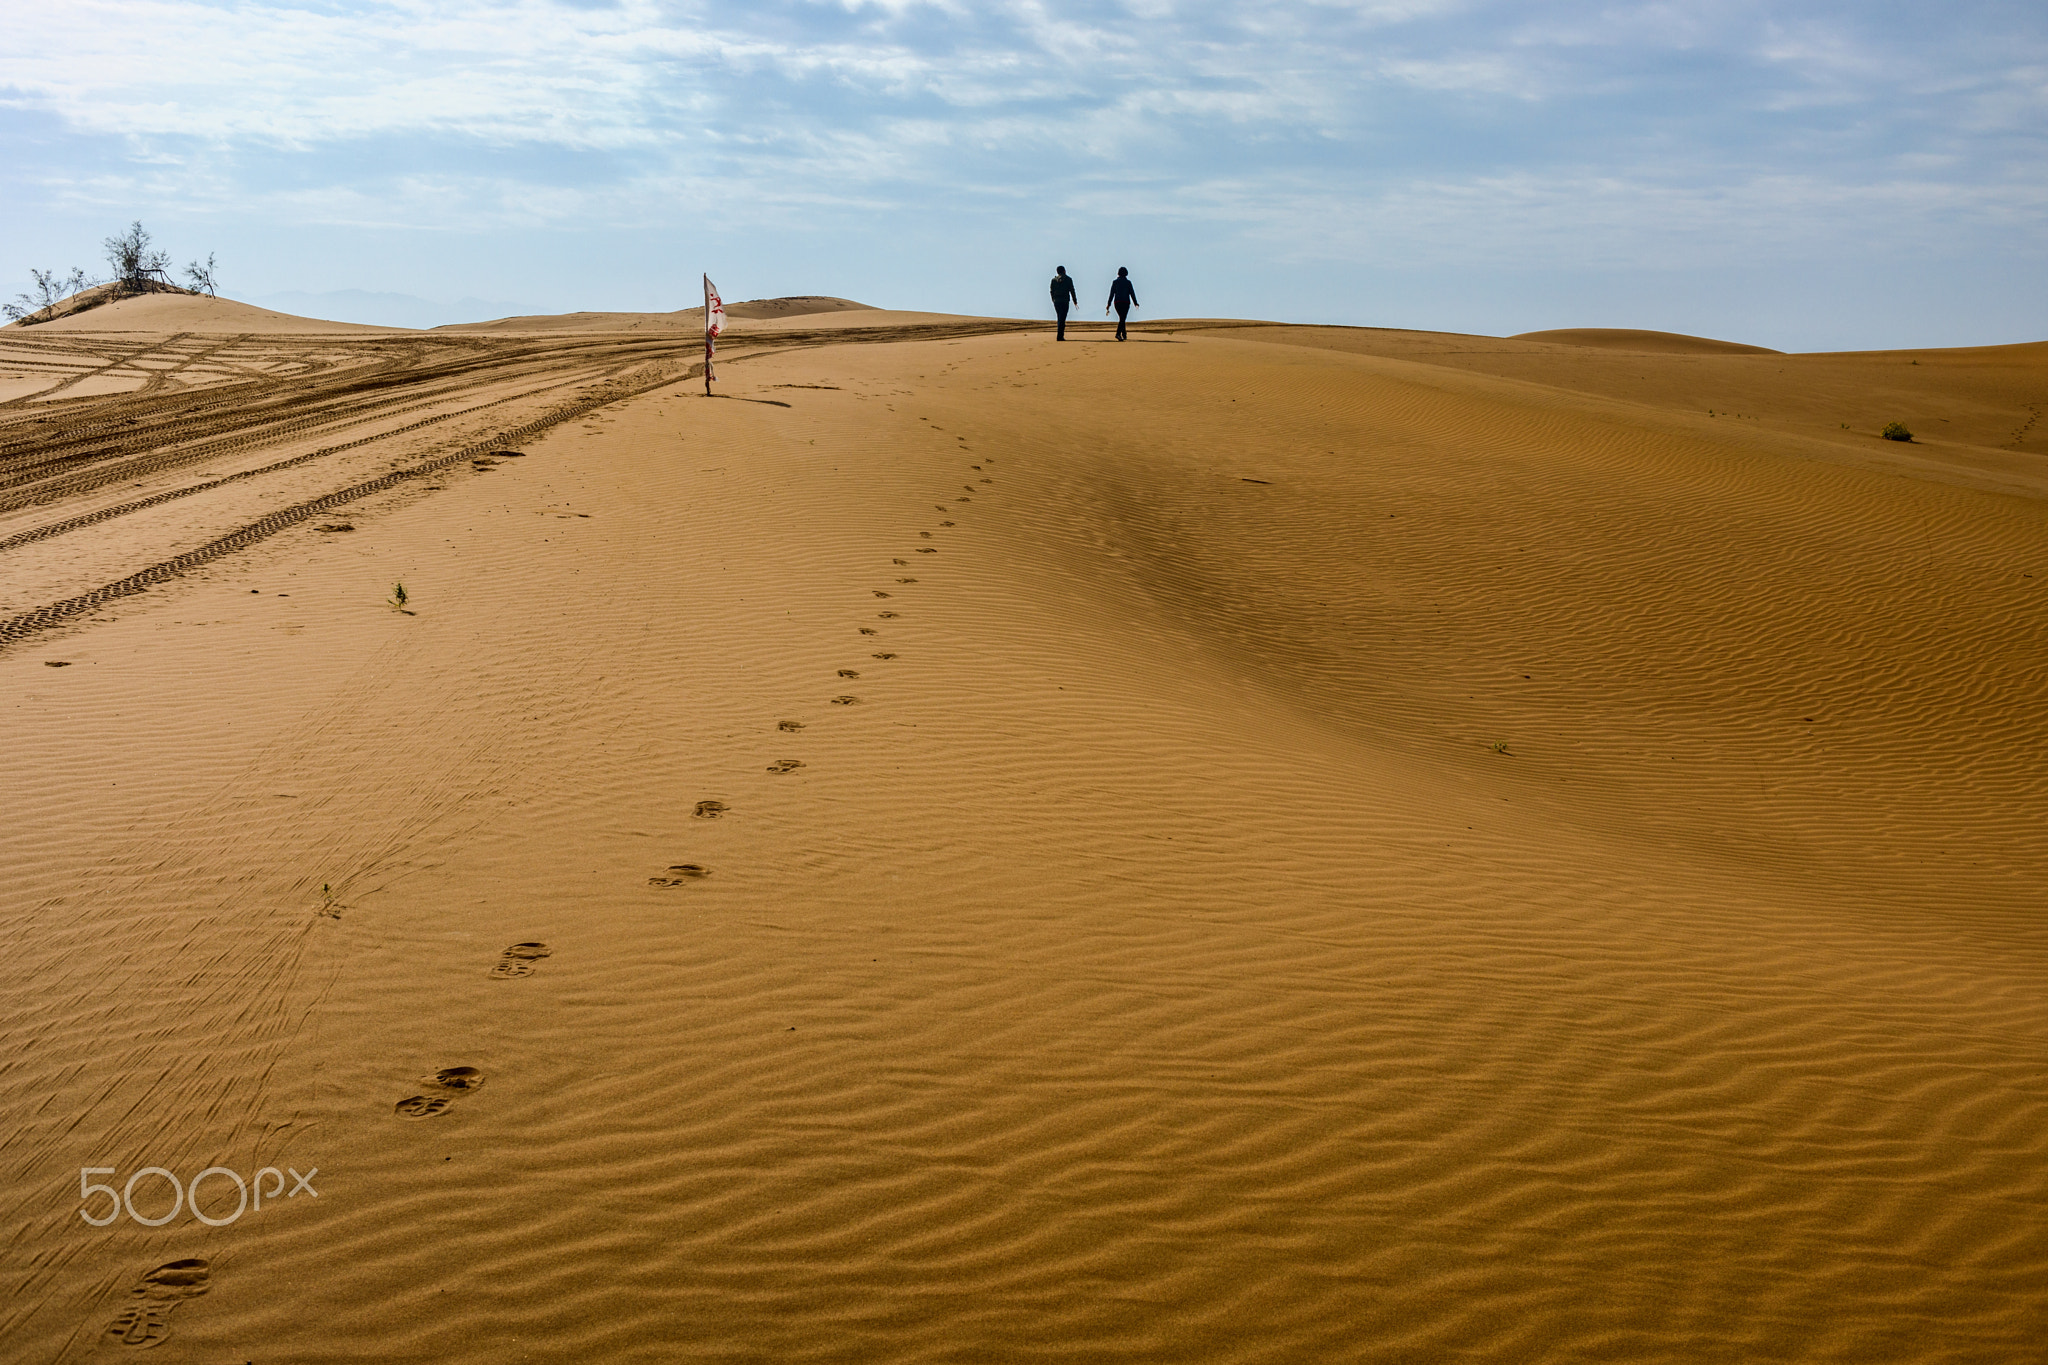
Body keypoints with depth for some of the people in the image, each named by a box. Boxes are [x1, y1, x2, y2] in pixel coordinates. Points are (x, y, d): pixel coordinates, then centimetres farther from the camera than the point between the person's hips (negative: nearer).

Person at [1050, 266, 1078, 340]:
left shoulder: (1054, 280, 9)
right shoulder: (1068, 279, 0)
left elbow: (1052, 291, 9)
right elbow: (1072, 290, -1)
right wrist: (1075, 300, 5)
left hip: (1056, 301, 4)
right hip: (1065, 301, -4)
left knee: (1060, 318, 15)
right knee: (1062, 319, -7)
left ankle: (1061, 335, 17)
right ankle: (1060, 336, -15)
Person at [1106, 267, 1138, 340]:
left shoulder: (1115, 282, 3)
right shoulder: (1128, 282, 0)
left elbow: (1111, 294, 0)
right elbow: (1132, 293, 2)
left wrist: (1109, 304, 2)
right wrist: (1135, 303, 12)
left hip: (1117, 302, 2)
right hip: (1126, 302, -2)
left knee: (1121, 318, 18)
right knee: (1122, 319, -8)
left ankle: (1124, 335, 22)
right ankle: (1118, 334, -28)